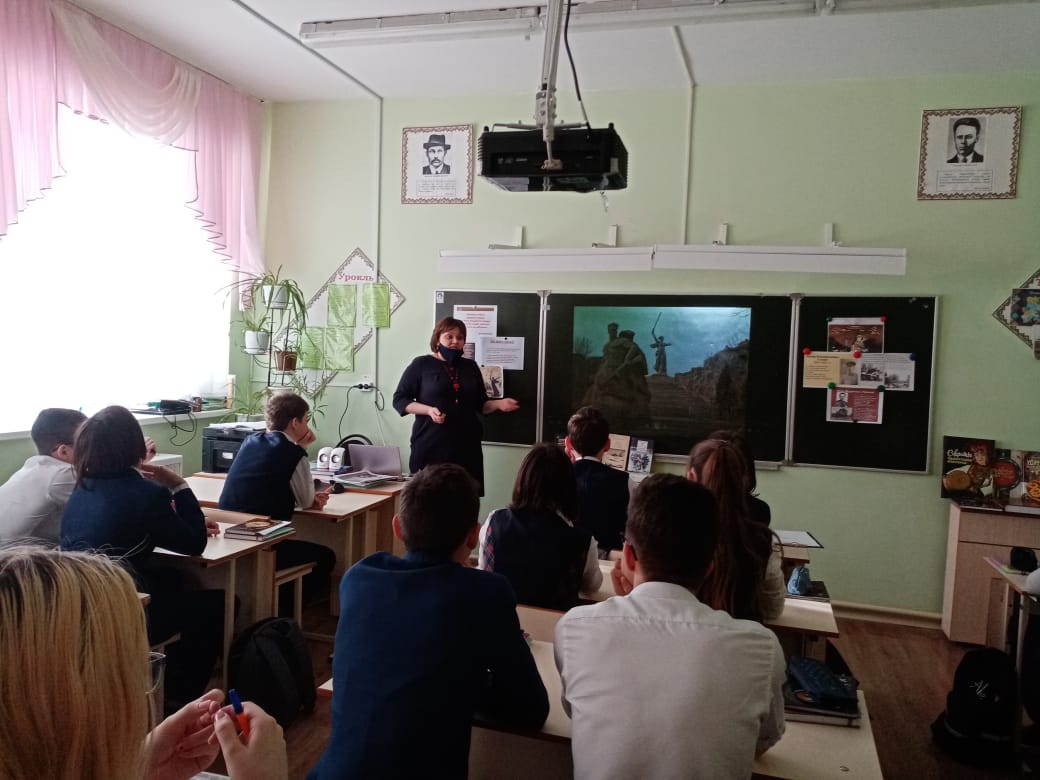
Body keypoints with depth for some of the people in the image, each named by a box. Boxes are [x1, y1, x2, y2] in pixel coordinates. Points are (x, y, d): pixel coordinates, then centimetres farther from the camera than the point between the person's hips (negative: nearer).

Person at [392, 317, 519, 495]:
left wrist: (498, 404, 0)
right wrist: (429, 410, -14)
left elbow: (480, 404, 20)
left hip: (466, 446, 3)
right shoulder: (421, 364, 3)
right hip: (431, 446, -3)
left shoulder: (470, 367, 15)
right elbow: (399, 400, 1)